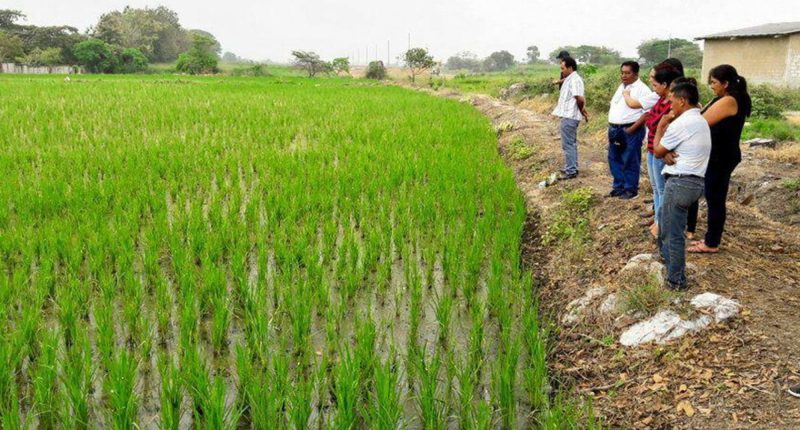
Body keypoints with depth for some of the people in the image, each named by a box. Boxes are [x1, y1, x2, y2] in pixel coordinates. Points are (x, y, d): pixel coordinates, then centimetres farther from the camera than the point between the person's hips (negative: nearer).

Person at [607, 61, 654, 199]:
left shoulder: (642, 89, -11)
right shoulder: (621, 87, 16)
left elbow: (647, 113, -17)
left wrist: (632, 129, -19)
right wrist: (611, 124, 12)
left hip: (630, 130, -8)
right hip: (614, 129, 8)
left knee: (630, 161, -1)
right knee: (614, 159, 13)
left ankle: (631, 190, 10)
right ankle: (618, 187, 26)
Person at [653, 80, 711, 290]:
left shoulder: (681, 123, -15)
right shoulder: (701, 122, 16)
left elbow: (657, 151, -4)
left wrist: (661, 126, 5)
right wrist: (667, 152, -5)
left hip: (680, 182, -10)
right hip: (696, 181, 10)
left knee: (673, 233, -1)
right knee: (664, 218, 28)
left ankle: (676, 280, 7)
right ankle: (667, 256, 44)